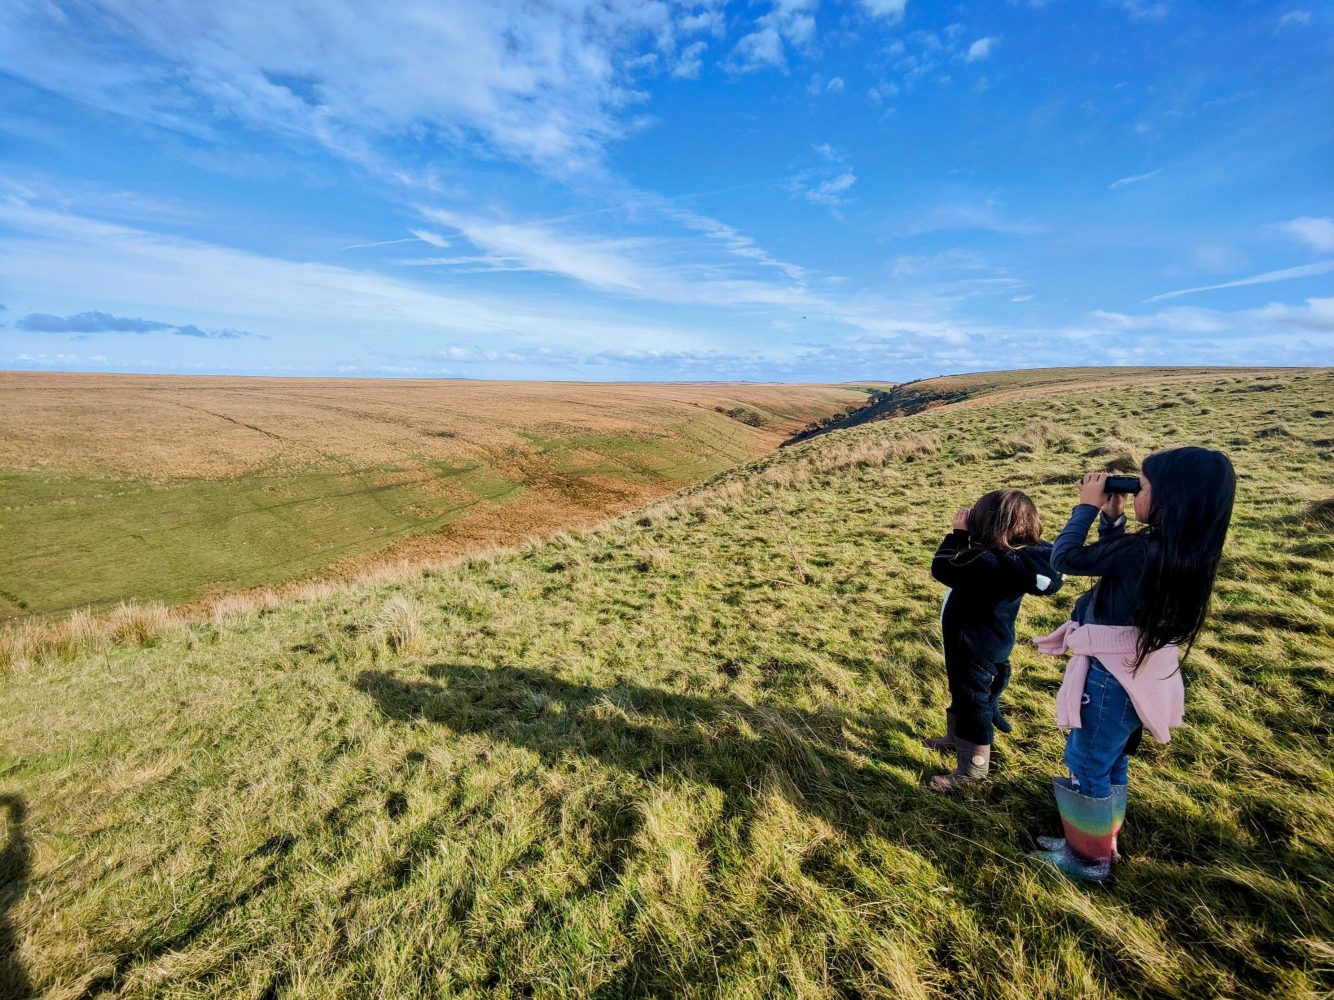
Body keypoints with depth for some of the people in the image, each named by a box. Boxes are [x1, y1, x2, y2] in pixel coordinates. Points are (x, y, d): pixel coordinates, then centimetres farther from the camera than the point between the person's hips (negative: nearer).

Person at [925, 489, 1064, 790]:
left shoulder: (991, 562, -35)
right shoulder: (1019, 554, -6)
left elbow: (943, 568, -23)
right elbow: (962, 563, 6)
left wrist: (959, 532, -17)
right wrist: (966, 534, -7)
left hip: (975, 645, -9)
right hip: (983, 639, 9)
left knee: (972, 699, 7)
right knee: (963, 691, 27)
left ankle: (973, 766, 25)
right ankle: (957, 738, 48)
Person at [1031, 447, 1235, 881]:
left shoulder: (1143, 552, -30)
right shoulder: (1182, 552, -2)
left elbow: (1064, 557, -20)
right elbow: (1113, 560, 14)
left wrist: (1088, 507, -10)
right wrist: (1111, 516, 4)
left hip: (1111, 679, -9)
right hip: (1132, 673, 9)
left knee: (1087, 768, 10)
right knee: (1110, 764, 24)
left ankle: (1088, 858, 28)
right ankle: (1099, 844, 42)